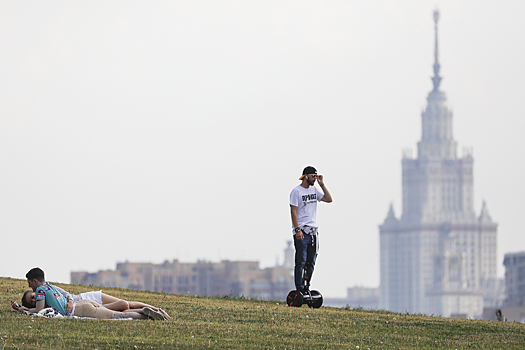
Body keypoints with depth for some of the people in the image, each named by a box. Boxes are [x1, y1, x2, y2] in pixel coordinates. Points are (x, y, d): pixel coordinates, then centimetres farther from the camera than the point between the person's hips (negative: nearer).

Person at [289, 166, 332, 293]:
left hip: (313, 230, 7)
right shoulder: (297, 191, -6)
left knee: (311, 262, 8)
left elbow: (329, 199, 10)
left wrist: (321, 184, 5)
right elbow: (293, 211, -11)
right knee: (301, 261, -7)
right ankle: (299, 288, -6)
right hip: (301, 232, -7)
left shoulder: (314, 190, 13)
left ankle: (306, 287, 14)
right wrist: (297, 230, -18)